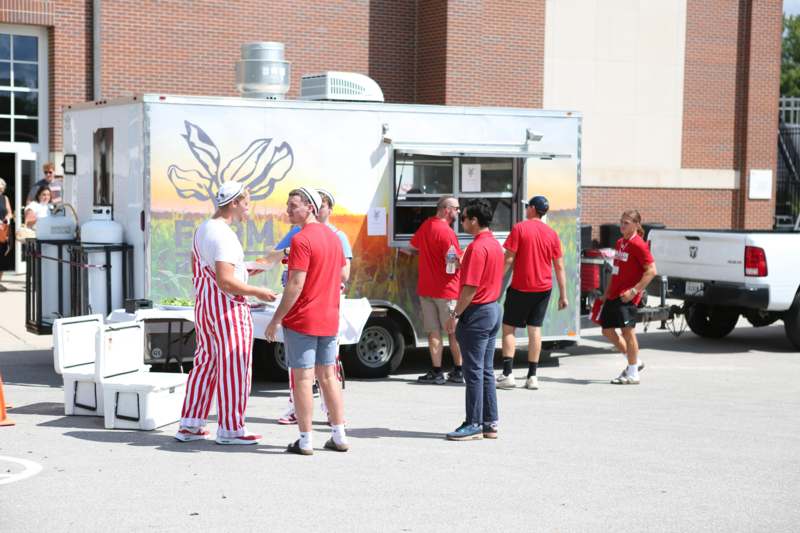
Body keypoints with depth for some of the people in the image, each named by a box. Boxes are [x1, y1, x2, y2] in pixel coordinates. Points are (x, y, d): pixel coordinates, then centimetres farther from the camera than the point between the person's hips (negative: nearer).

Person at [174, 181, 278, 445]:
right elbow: (225, 282, -26)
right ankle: (230, 428, 6)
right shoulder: (225, 236, -20)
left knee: (206, 363, 15)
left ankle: (189, 425, 19)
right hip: (228, 307, -10)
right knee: (233, 366, -1)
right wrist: (257, 292, -16)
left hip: (204, 303, 10)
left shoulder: (203, 229, 11)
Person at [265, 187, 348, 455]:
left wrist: (276, 320, -15)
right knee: (328, 375, 13)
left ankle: (305, 441, 1)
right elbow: (342, 275, 19)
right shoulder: (333, 237, 11)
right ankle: (339, 436, 16)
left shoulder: (301, 240, -16)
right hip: (329, 319, 8)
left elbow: (296, 285, -20)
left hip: (302, 320, -8)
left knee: (302, 377, -2)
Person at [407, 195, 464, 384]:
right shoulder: (447, 232, -17)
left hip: (426, 289, 6)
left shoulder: (426, 226, 6)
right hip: (447, 290, -6)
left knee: (434, 332, 8)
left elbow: (413, 246, 23)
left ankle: (436, 372, 6)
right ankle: (458, 372, 12)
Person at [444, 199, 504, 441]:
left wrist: (455, 315, -17)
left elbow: (470, 287, -21)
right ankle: (490, 423, 15)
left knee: (474, 371, -4)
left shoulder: (477, 247, -18)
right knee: (486, 370, 13)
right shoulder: (494, 244, 12)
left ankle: (474, 425, 0)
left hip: (477, 313, -10)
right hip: (493, 309, 10)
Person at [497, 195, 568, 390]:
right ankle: (532, 376, 6)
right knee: (535, 329, 8)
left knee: (508, 328, 5)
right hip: (543, 288, 4)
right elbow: (559, 266, 5)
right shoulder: (552, 233, 4)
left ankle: (508, 374, -3)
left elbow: (509, 259, -12)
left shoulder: (519, 228, -8)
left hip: (520, 287, -4)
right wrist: (563, 294, 10)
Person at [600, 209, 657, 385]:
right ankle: (634, 362, 25)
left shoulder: (638, 245, -11)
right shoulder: (620, 243, 14)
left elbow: (651, 271, -17)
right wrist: (607, 292, 19)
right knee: (607, 330, 11)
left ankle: (632, 374, -3)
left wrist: (634, 290, -22)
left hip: (626, 296, -9)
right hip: (613, 295, 9)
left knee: (627, 330, -10)